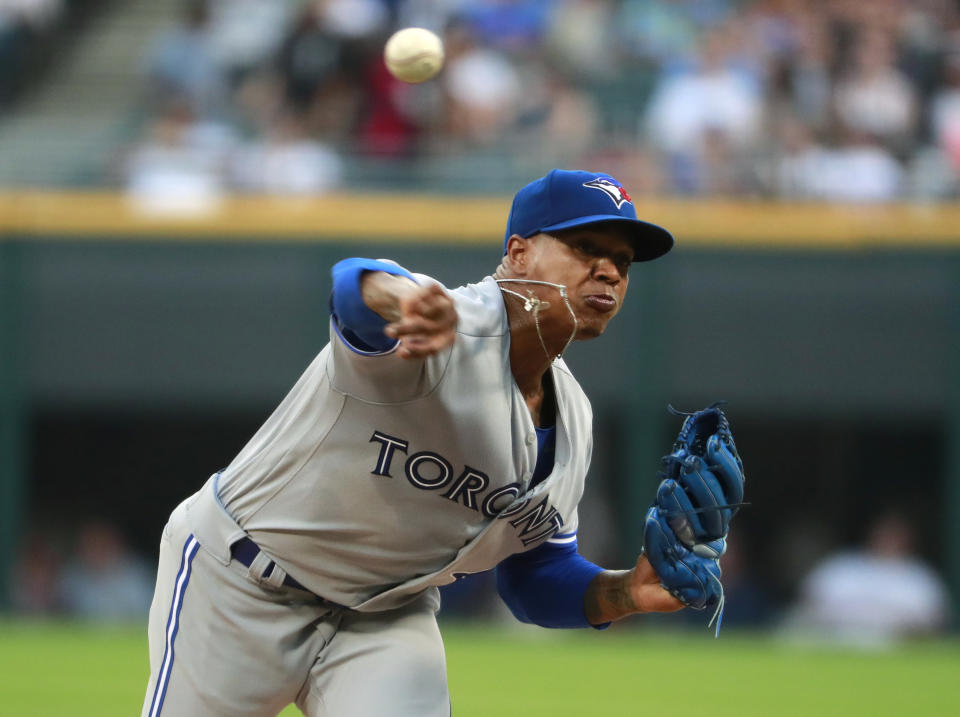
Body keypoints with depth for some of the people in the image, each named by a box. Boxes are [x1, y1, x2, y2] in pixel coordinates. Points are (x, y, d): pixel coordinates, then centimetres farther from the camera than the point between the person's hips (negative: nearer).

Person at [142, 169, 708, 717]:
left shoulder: (571, 419, 0)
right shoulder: (451, 329, -25)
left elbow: (537, 574, 9)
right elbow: (356, 283, -49)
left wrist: (625, 593, -13)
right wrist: (402, 296, -75)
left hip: (388, 616, 6)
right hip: (240, 592, -6)